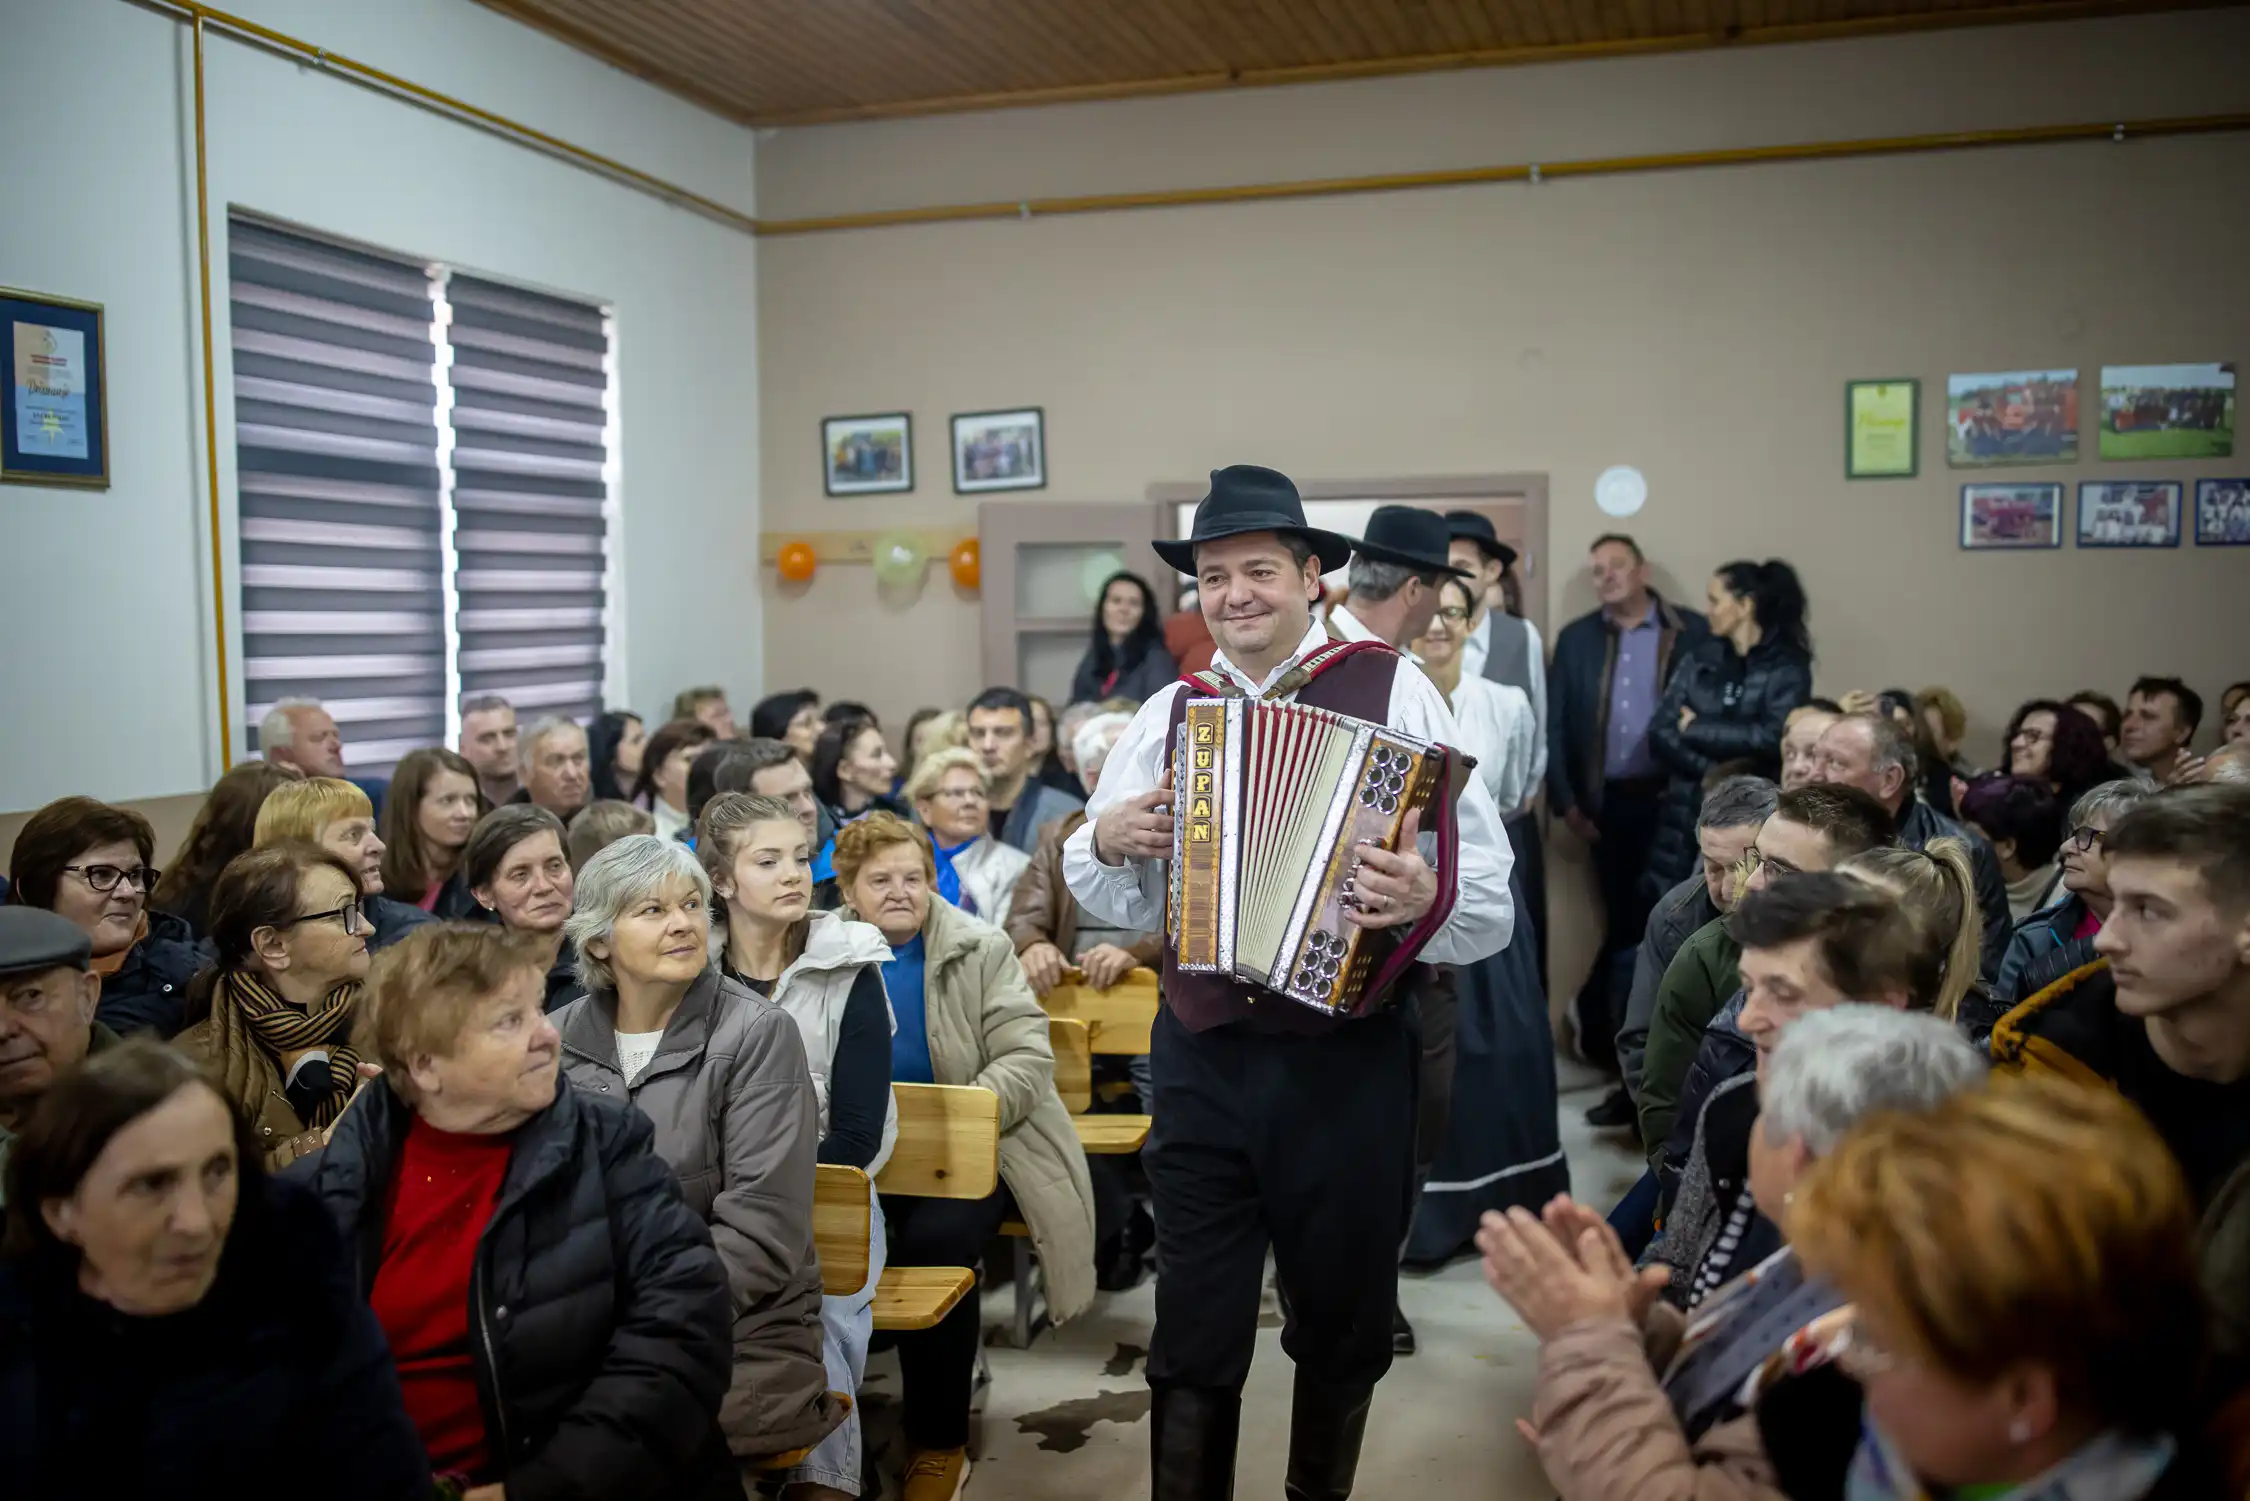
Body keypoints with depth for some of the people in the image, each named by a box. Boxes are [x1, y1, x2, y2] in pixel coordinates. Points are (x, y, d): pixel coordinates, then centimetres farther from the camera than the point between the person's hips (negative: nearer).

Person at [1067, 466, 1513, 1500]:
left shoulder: (1395, 694, -6)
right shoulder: (1168, 713, 5)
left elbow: (1490, 901, -11)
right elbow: (1119, 903, 11)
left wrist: (1428, 897, -32)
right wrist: (1104, 841, -9)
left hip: (1350, 1063, -1)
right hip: (1201, 1062, 2)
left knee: (1344, 1325, 20)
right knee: (1192, 1335, 11)